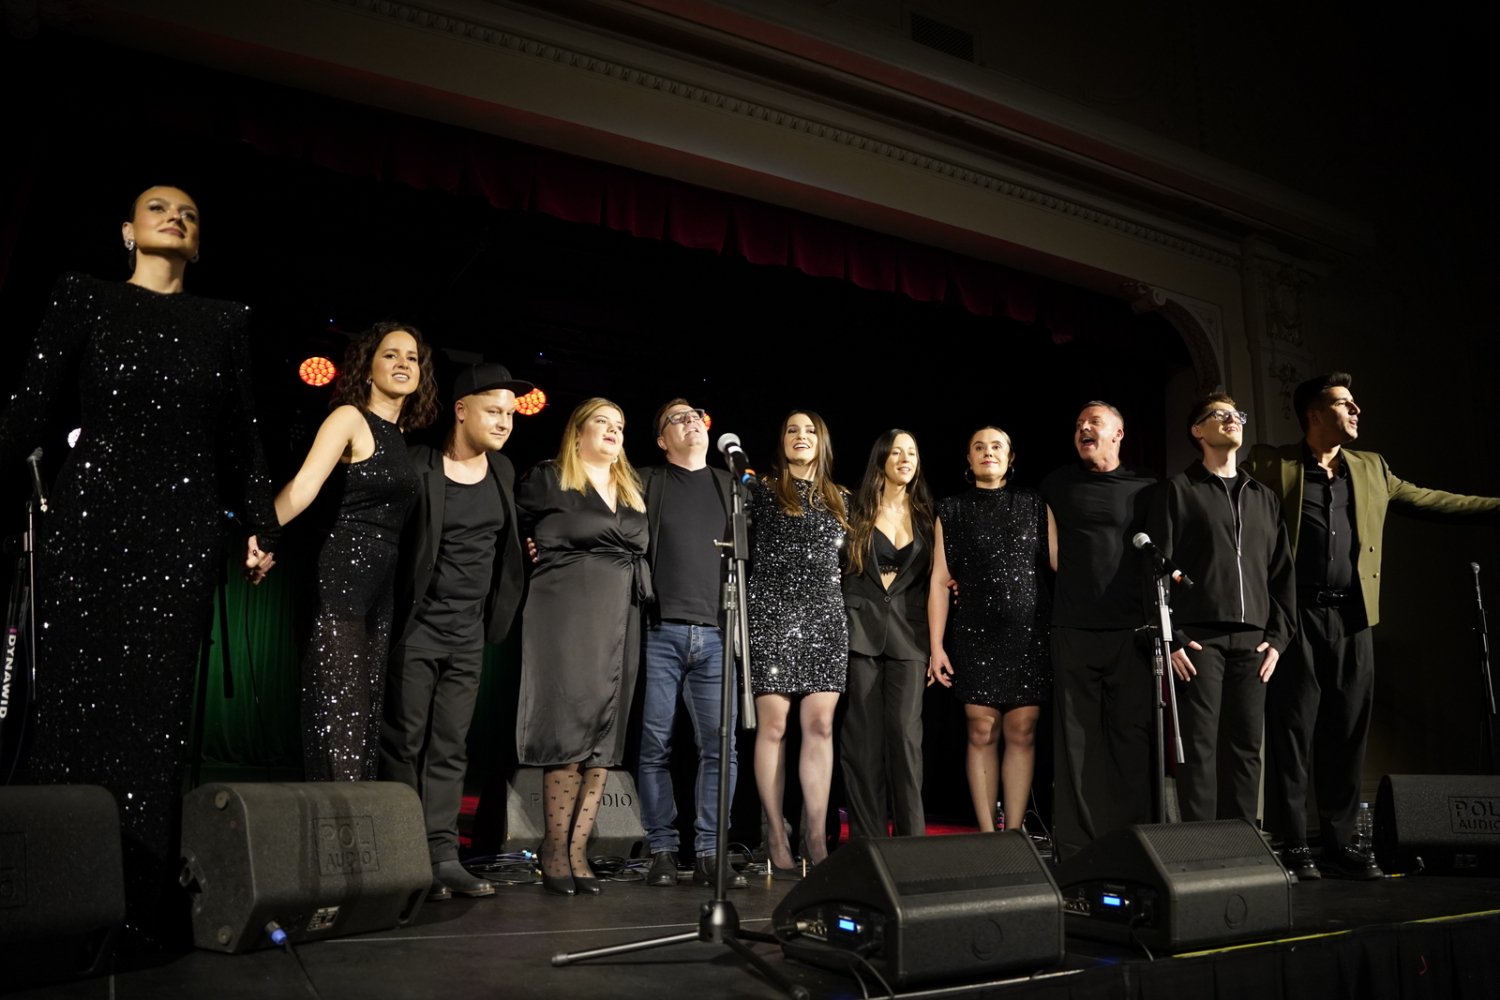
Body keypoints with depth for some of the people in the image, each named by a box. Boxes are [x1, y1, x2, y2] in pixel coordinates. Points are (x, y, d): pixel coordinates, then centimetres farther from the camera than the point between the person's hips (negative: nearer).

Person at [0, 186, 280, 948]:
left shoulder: (225, 321, 14)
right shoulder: (85, 299, 10)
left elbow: (242, 433, 12)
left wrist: (260, 524, 7)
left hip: (182, 531, 1)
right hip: (91, 519, -1)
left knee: (157, 712, -1)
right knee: (77, 700, -1)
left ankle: (147, 907, 5)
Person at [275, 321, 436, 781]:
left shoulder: (400, 435, 16)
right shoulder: (350, 418, -4)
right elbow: (305, 483, -18)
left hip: (383, 587, 8)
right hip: (341, 575, -8)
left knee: (368, 712, 10)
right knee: (338, 708, -6)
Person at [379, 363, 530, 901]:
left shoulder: (502, 472, 8)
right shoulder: (418, 466, -10)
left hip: (468, 633, 5)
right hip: (416, 628, -5)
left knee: (450, 747, 7)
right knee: (406, 742, 1)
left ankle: (442, 855, 11)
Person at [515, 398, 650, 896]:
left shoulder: (632, 492, 20)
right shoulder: (547, 479, 4)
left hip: (620, 620, 5)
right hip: (566, 613, -5)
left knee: (605, 735, 1)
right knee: (570, 726, -9)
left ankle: (578, 850, 5)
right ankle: (556, 849, 0)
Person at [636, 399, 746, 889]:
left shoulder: (730, 486, 18)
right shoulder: (647, 481, 12)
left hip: (716, 633, 2)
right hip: (661, 631, -2)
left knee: (721, 747, -3)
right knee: (655, 746, 0)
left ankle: (710, 853, 5)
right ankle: (662, 851, 9)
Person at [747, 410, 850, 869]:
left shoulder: (840, 500, 18)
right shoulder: (762, 492, 6)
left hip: (826, 619, 4)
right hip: (773, 615, -3)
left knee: (820, 725, -1)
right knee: (773, 725, -3)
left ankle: (817, 834, 3)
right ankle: (775, 832, 5)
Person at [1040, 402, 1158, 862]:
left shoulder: (1145, 488, 8)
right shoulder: (1057, 485, 12)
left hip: (1132, 630, -1)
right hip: (1073, 630, 1)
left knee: (1131, 736, 1)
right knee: (1076, 738, 1)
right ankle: (1075, 849, 7)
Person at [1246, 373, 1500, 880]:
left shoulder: (1372, 469, 17)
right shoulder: (1271, 465, 0)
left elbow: (1429, 501, 22)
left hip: (1352, 617, 5)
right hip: (1296, 616, -5)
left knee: (1347, 733, 9)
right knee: (1292, 730, -1)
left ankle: (1340, 843, 19)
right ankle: (1294, 845, 7)